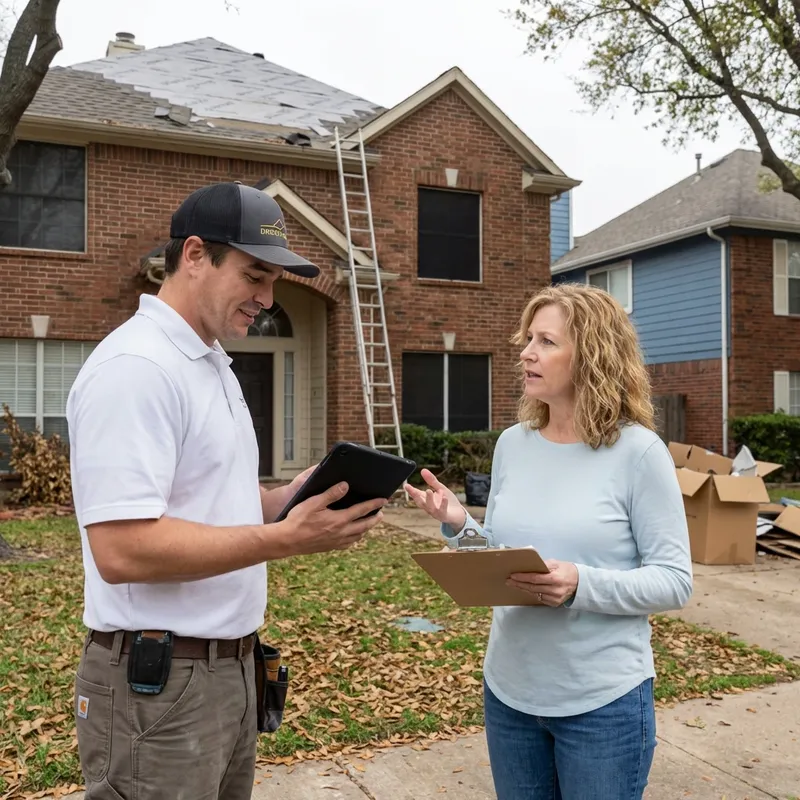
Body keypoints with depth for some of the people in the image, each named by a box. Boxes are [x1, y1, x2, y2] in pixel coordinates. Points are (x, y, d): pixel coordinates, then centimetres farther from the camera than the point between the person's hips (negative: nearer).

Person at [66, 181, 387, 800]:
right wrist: (286, 538, -25)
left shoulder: (212, 364, 12)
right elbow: (123, 549, -26)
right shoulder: (134, 366, -19)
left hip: (230, 666, 9)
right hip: (158, 682, -9)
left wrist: (286, 499, 1)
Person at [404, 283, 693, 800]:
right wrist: (459, 527, -8)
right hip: (508, 691, 5)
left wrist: (582, 585, -26)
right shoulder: (512, 444, 2)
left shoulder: (637, 451, -13)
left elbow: (675, 580, -12)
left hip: (604, 700, -5)